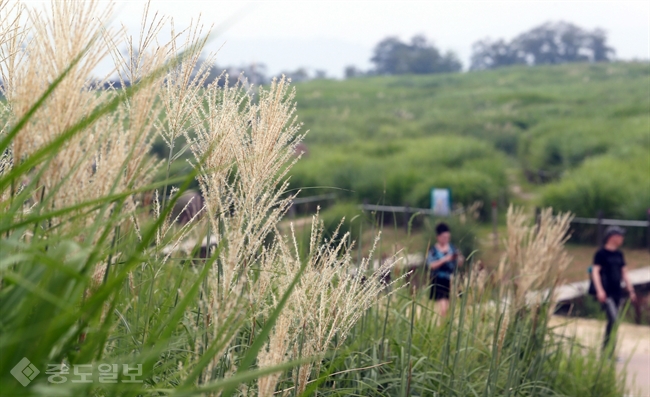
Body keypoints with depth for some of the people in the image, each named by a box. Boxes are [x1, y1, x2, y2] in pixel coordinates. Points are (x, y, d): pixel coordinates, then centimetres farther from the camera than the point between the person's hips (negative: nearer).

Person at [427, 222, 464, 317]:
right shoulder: (433, 250, -4)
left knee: (449, 305, 5)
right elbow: (431, 265, -13)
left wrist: (458, 258, -12)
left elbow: (460, 264, 10)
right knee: (442, 306, -14)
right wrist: (444, 260, -21)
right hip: (439, 281, -4)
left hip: (451, 280, 5)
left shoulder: (452, 248, 8)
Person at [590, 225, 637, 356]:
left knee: (615, 323, 6)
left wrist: (631, 290, 18)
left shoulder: (619, 254, 15)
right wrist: (599, 290, -20)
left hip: (617, 292, 7)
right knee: (613, 319, -18)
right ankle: (606, 350, -12)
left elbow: (624, 273, 21)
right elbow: (595, 271, -11)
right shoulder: (601, 253, -5)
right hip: (606, 293, -7)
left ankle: (609, 353, 12)